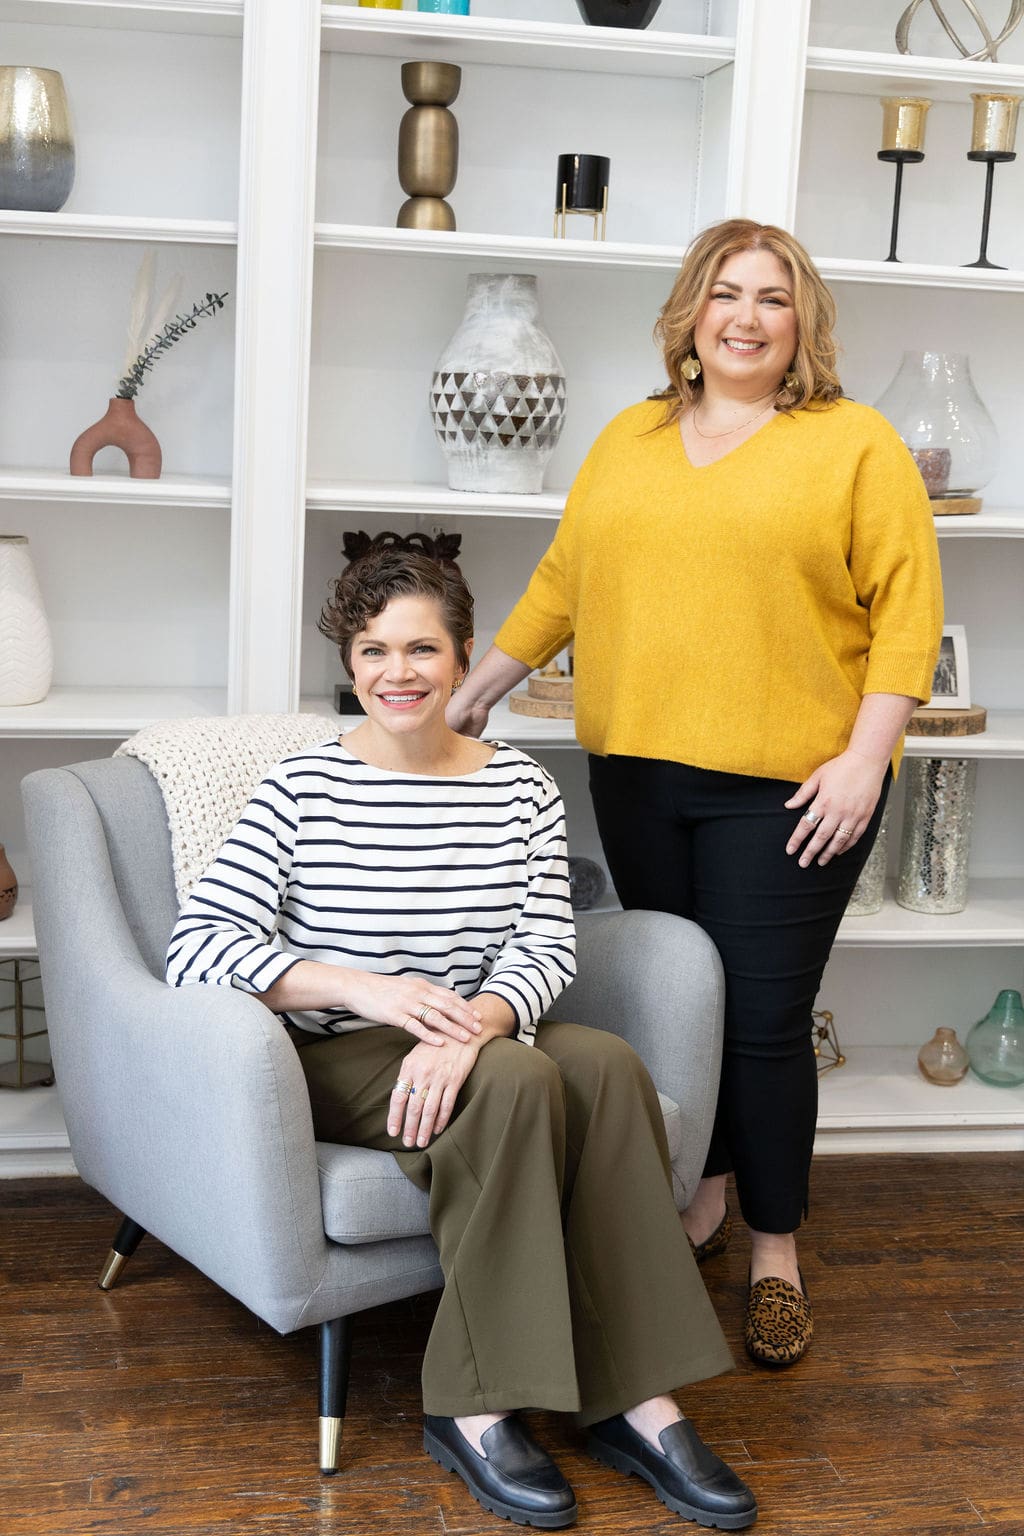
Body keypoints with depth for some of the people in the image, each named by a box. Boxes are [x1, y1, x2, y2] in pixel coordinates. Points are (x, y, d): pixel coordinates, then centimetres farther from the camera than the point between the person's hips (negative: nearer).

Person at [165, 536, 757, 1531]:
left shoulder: (521, 787, 6)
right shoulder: (303, 790, -4)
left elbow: (546, 947, -3)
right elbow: (194, 947, -14)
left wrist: (470, 1024, -26)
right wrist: (367, 989, -26)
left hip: (479, 1042, 4)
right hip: (335, 1064, -3)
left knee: (605, 1063, -28)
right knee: (517, 1079, -32)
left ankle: (634, 1400, -24)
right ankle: (472, 1409, -23)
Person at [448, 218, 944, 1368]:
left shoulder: (858, 445, 0)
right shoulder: (629, 440, 14)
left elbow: (906, 609, -5)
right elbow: (560, 583, 18)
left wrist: (865, 759, -13)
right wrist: (473, 697, 19)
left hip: (786, 787, -4)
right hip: (637, 770, 4)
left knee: (763, 1020, -1)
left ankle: (774, 1251, 16)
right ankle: (701, 1200, 30)